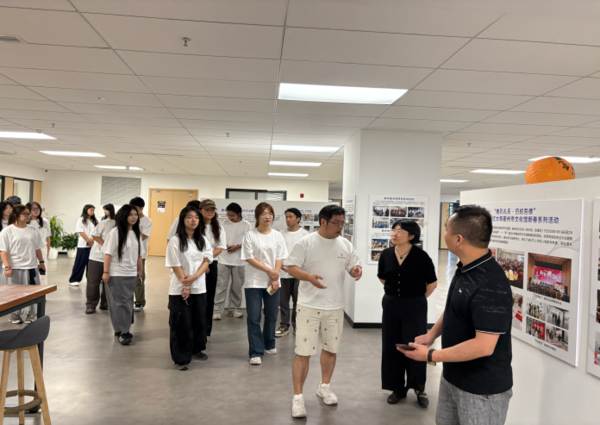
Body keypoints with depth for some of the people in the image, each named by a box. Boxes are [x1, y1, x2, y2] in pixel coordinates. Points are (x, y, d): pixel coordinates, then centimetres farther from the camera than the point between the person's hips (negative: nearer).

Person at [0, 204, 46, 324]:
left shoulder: (32, 231, 8)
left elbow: (37, 248, 14)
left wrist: (41, 262, 11)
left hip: (31, 267, 4)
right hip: (15, 268, -4)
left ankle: (29, 315, 18)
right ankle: (15, 315, 19)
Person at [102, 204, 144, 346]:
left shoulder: (137, 233, 8)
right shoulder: (115, 232, -8)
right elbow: (108, 253, -10)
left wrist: (140, 270, 13)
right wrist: (106, 272, -13)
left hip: (131, 273, 5)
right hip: (116, 273, -5)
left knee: (128, 302, 9)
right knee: (119, 302, -2)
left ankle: (123, 329, 19)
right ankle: (122, 332, 4)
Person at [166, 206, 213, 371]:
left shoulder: (203, 240, 9)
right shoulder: (175, 240, -6)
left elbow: (206, 260, 1)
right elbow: (175, 265, -9)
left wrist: (194, 277, -15)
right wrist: (185, 286, -14)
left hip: (199, 288, 5)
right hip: (179, 289, -5)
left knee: (199, 320, 12)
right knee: (181, 324, -1)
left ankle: (196, 349, 31)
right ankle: (181, 358, 9)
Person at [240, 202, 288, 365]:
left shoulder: (277, 235, 5)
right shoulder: (250, 235, -4)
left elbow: (280, 258, 2)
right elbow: (249, 258, -8)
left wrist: (275, 278, -9)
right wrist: (268, 270, -12)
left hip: (272, 282, 3)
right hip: (254, 282, -3)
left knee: (272, 315, 12)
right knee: (254, 318, -2)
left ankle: (269, 344, 33)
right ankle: (256, 352, 5)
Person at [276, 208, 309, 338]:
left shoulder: (304, 234, -1)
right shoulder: (282, 234, 6)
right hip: (284, 272, 2)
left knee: (298, 301, 4)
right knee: (283, 301, 7)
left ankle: (296, 325, 18)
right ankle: (284, 325, 19)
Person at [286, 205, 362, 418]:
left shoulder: (346, 245, 4)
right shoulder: (306, 242, -10)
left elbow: (354, 267, 9)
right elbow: (291, 267, -10)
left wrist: (356, 270, -16)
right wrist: (309, 277, -29)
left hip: (335, 307, 5)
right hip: (309, 306, -5)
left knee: (330, 349, 18)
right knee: (303, 352, -3)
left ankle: (324, 387, 38)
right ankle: (297, 396, 10)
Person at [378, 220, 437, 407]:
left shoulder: (421, 256, -13)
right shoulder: (386, 254, -1)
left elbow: (432, 283, -4)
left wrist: (418, 299, 4)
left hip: (414, 306, -4)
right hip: (391, 304, 4)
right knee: (391, 347, 9)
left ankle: (419, 389, 23)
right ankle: (397, 388, 24)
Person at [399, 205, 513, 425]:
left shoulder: (490, 285, -29)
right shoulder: (465, 269, 2)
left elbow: (484, 346, -30)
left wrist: (430, 355, -24)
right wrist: (431, 335, -1)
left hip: (482, 388, -8)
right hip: (453, 376, 9)